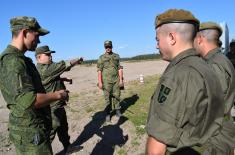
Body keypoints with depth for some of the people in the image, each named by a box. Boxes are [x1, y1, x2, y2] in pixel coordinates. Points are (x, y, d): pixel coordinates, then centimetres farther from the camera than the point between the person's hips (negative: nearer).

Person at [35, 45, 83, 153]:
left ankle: (67, 147, 40)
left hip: (58, 105, 11)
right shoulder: (44, 69, -23)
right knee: (50, 132, 0)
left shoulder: (47, 67, 11)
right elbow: (63, 65, -23)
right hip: (52, 108, -11)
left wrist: (64, 79, 9)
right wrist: (78, 60, -9)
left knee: (63, 127, 23)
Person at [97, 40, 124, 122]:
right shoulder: (101, 58, 1)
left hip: (116, 80, 2)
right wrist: (100, 82, -7)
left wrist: (121, 80, -2)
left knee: (116, 96, 8)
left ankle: (117, 110, 25)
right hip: (106, 81, -1)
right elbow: (99, 71, -1)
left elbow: (120, 69, 5)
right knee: (107, 97, 4)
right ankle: (108, 113, 15)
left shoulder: (116, 56, 6)